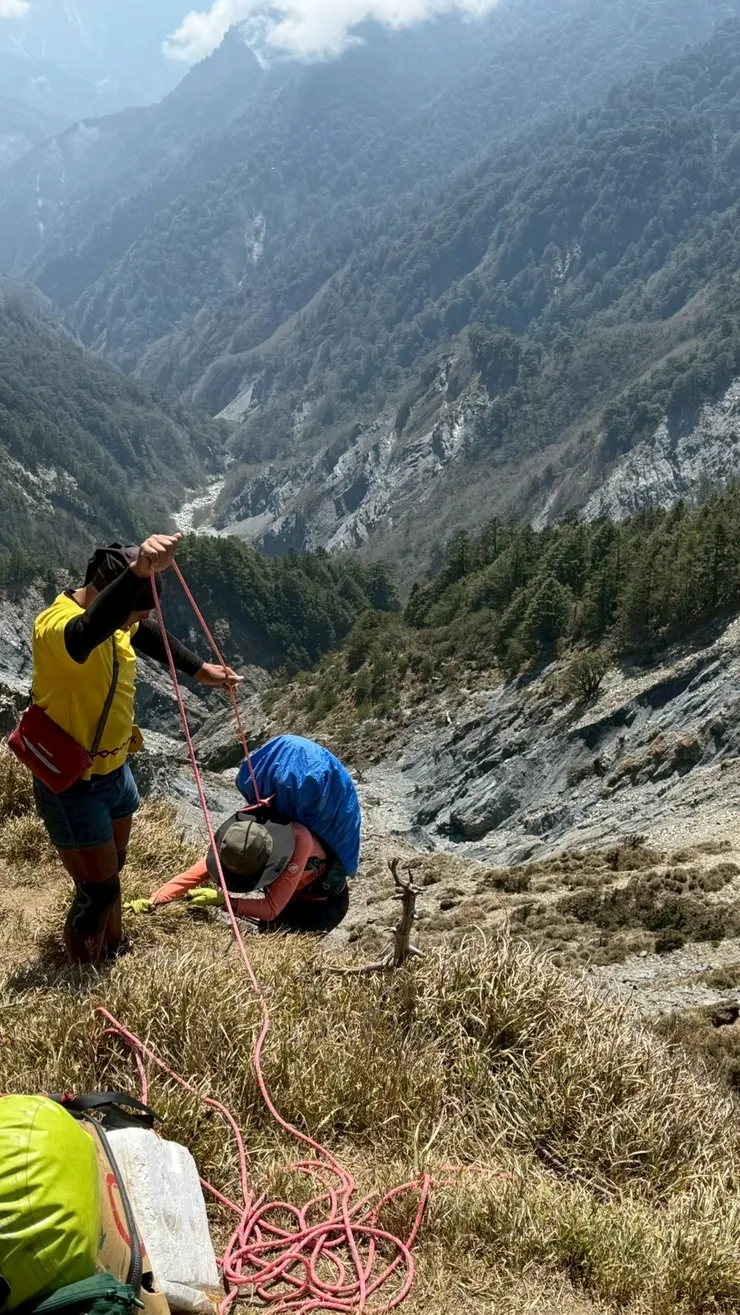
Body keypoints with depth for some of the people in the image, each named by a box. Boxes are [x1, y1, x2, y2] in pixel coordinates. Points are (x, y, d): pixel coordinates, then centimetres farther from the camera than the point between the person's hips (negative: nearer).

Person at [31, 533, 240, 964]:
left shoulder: (118, 619, -6)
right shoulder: (57, 626, -33)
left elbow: (150, 636, 18)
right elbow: (87, 632, -58)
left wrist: (200, 670, 18)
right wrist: (138, 572, -74)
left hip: (115, 770, 8)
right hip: (72, 784, -8)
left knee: (112, 871, 26)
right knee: (99, 889, 1)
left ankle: (116, 952, 47)